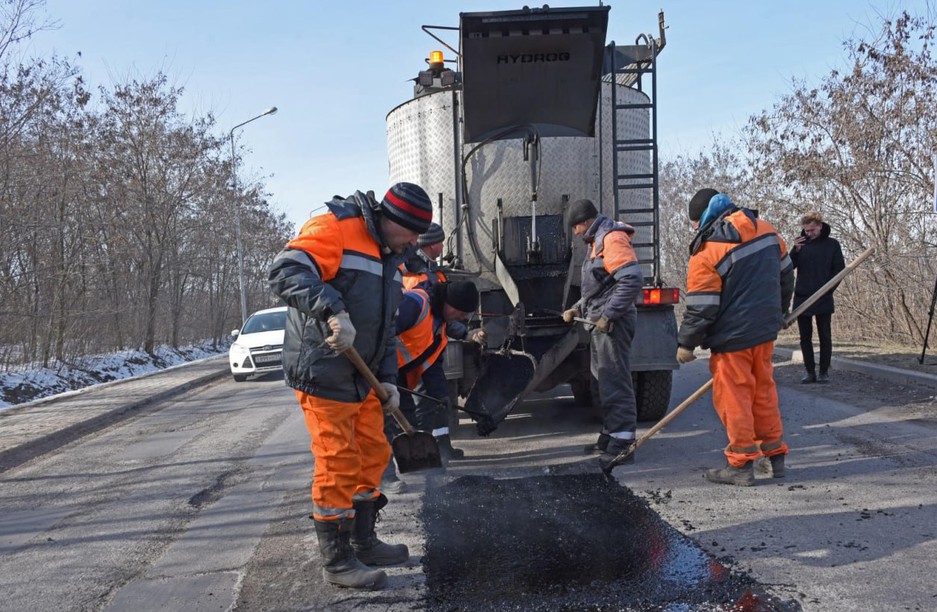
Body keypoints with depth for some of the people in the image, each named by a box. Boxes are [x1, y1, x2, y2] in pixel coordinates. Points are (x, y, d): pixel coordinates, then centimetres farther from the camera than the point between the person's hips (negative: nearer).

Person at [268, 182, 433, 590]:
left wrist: (387, 379, 12)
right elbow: (286, 271, -27)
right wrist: (333, 311, -38)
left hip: (362, 379, 9)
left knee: (372, 456, 16)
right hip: (323, 375, -9)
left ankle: (363, 543, 32)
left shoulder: (388, 257, 15)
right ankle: (336, 561, 10)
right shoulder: (335, 228, -13)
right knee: (338, 466, -4)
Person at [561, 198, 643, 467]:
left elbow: (633, 279, -25)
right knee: (605, 382, 15)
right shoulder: (599, 242, 20)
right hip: (600, 324, 11)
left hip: (612, 325, -11)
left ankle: (622, 442, -3)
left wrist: (608, 315, -23)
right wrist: (578, 308, 17)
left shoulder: (613, 239, -14)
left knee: (615, 382, -7)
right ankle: (610, 436, 24)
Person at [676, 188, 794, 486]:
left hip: (733, 338, -7)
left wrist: (686, 343, -5)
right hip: (766, 329, 7)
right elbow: (785, 274, 16)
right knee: (764, 390, 18)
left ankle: (741, 464, 10)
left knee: (733, 397, 3)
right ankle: (775, 456, 27)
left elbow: (701, 307, -17)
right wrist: (778, 311, 30)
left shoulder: (706, 252, -18)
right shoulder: (766, 230, 3)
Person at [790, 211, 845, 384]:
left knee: (825, 336, 3)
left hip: (823, 300, -2)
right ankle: (810, 372, 12)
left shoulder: (832, 245, 2)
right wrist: (795, 250, -18)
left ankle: (824, 371, 10)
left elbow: (839, 269, 1)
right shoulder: (801, 243, 7)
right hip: (802, 298, 3)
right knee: (805, 337, 5)